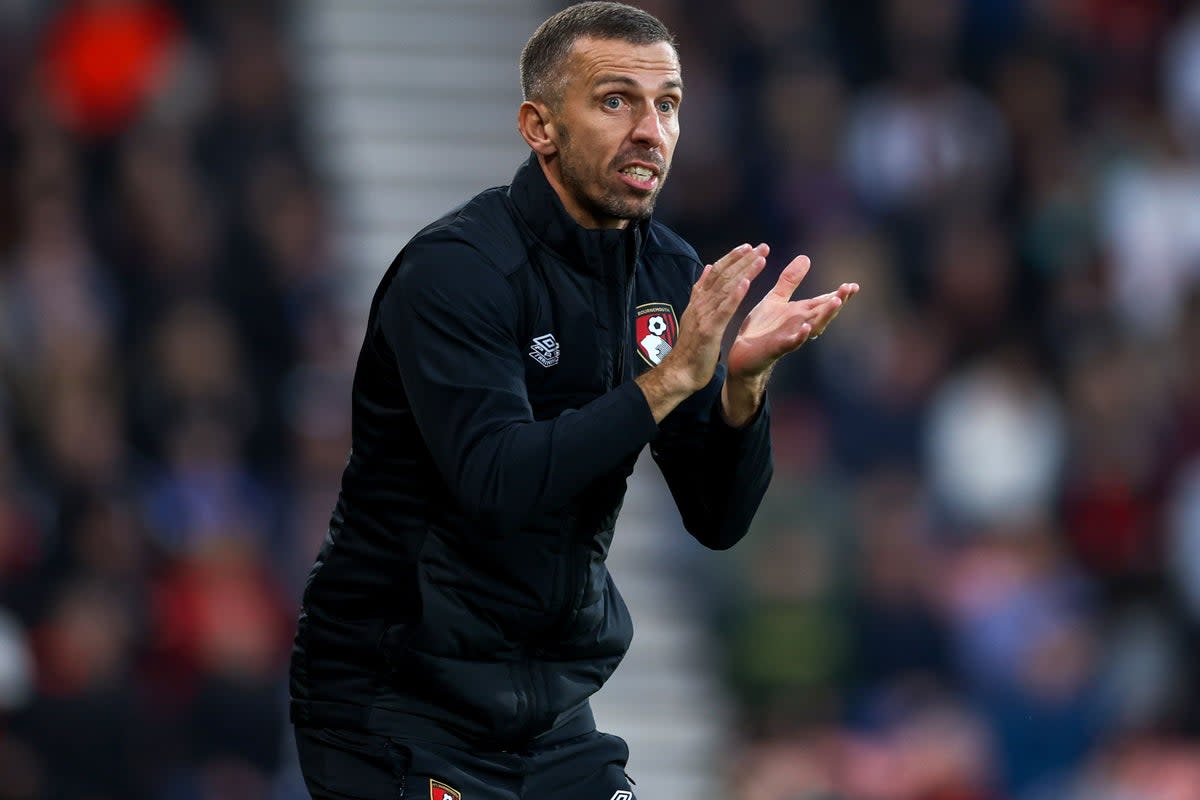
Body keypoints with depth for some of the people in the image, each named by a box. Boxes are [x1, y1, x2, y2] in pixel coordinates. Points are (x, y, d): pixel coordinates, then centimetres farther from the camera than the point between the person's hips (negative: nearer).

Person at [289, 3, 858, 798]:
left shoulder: (671, 276, 5)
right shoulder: (456, 268, -16)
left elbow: (719, 520, 3)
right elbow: (496, 484, -28)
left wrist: (742, 384, -14)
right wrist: (671, 378, -29)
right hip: (404, 707, -6)